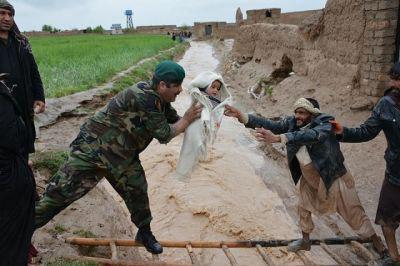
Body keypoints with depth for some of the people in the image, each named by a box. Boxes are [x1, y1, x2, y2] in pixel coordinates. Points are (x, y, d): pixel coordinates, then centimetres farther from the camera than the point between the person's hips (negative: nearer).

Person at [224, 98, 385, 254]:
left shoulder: (325, 123, -28)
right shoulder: (292, 123, -12)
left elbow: (310, 135, -48)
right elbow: (270, 124, -18)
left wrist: (277, 138, -61)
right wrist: (241, 115, -31)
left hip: (333, 177, -5)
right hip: (309, 178, 6)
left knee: (354, 213, 7)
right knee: (304, 208, 19)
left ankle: (377, 242, 30)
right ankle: (306, 241, 42)